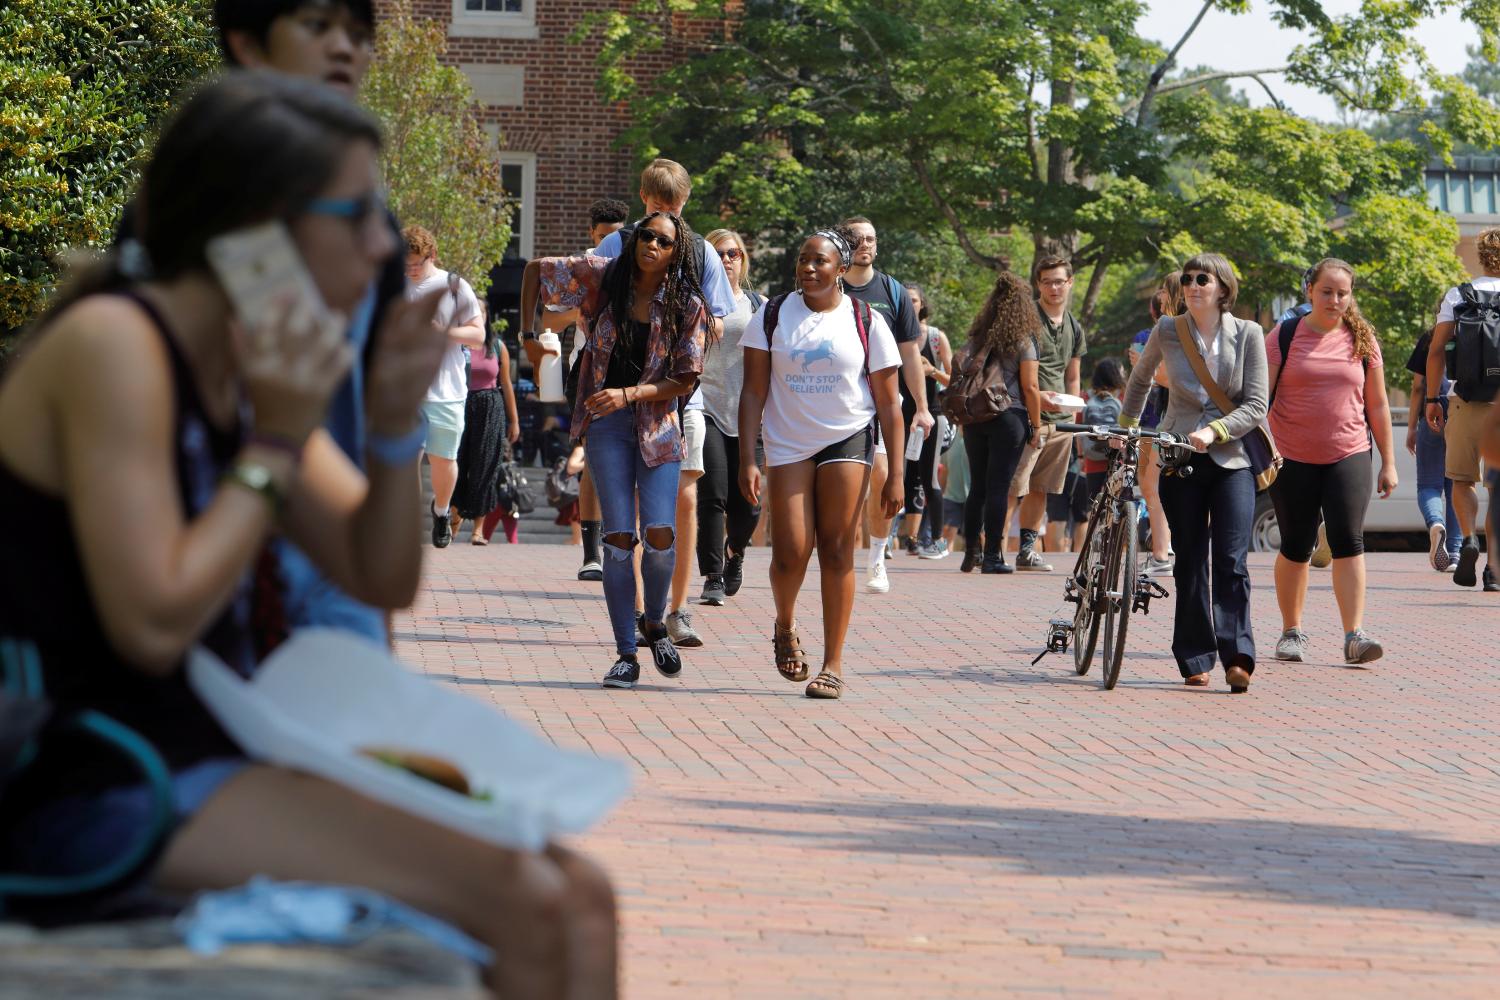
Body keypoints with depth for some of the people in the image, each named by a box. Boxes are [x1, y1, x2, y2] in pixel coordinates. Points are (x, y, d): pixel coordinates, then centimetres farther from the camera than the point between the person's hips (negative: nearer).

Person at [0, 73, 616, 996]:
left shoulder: (250, 366, 12)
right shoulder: (113, 347, -15)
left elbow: (383, 582, 16)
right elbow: (154, 626, -23)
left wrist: (396, 420, -1)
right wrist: (276, 445, -14)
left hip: (225, 755, 9)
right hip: (102, 790, -9)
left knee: (578, 898, -5)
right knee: (525, 907, -21)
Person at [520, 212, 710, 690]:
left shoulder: (687, 306, -3)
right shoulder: (601, 276, -2)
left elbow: (685, 380, -5)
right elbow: (536, 270, 10)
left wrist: (628, 394, -17)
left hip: (657, 425, 0)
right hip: (605, 423, 0)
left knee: (660, 535, -12)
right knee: (619, 537, -6)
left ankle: (656, 624, 18)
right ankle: (626, 655, 0)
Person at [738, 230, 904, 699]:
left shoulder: (867, 322, 0)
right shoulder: (772, 316, 3)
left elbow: (888, 404, 1)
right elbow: (753, 392, 3)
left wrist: (895, 475, -4)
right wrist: (747, 458, -7)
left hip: (847, 440, -1)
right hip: (787, 444, 1)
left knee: (836, 551, -7)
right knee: (790, 552, -10)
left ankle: (833, 664, -1)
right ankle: (785, 627, 21)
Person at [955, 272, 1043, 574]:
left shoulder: (977, 338, 8)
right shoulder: (1023, 340, -5)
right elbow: (1030, 387, -8)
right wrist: (1036, 425, 0)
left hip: (974, 418, 4)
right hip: (1010, 417, -4)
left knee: (977, 486, 12)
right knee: (999, 487, -2)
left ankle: (971, 550, 14)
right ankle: (992, 557, -2)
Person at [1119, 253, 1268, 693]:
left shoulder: (1247, 334, -3)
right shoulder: (1167, 331, 1)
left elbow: (1256, 405, -6)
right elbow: (1139, 379, 21)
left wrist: (1213, 431, -18)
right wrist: (1127, 426, 22)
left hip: (1231, 460, -1)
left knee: (1231, 562, -11)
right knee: (1190, 562, 3)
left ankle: (1237, 658, -15)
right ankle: (1195, 660, 10)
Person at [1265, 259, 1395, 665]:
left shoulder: (1362, 341, 5)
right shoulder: (1284, 337, 0)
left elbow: (1377, 404, 10)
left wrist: (1388, 462, 10)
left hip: (1348, 456, 1)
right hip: (1293, 459, -1)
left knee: (1349, 541, -11)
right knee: (1295, 547, 6)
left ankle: (1354, 635, -14)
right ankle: (1292, 632, 21)